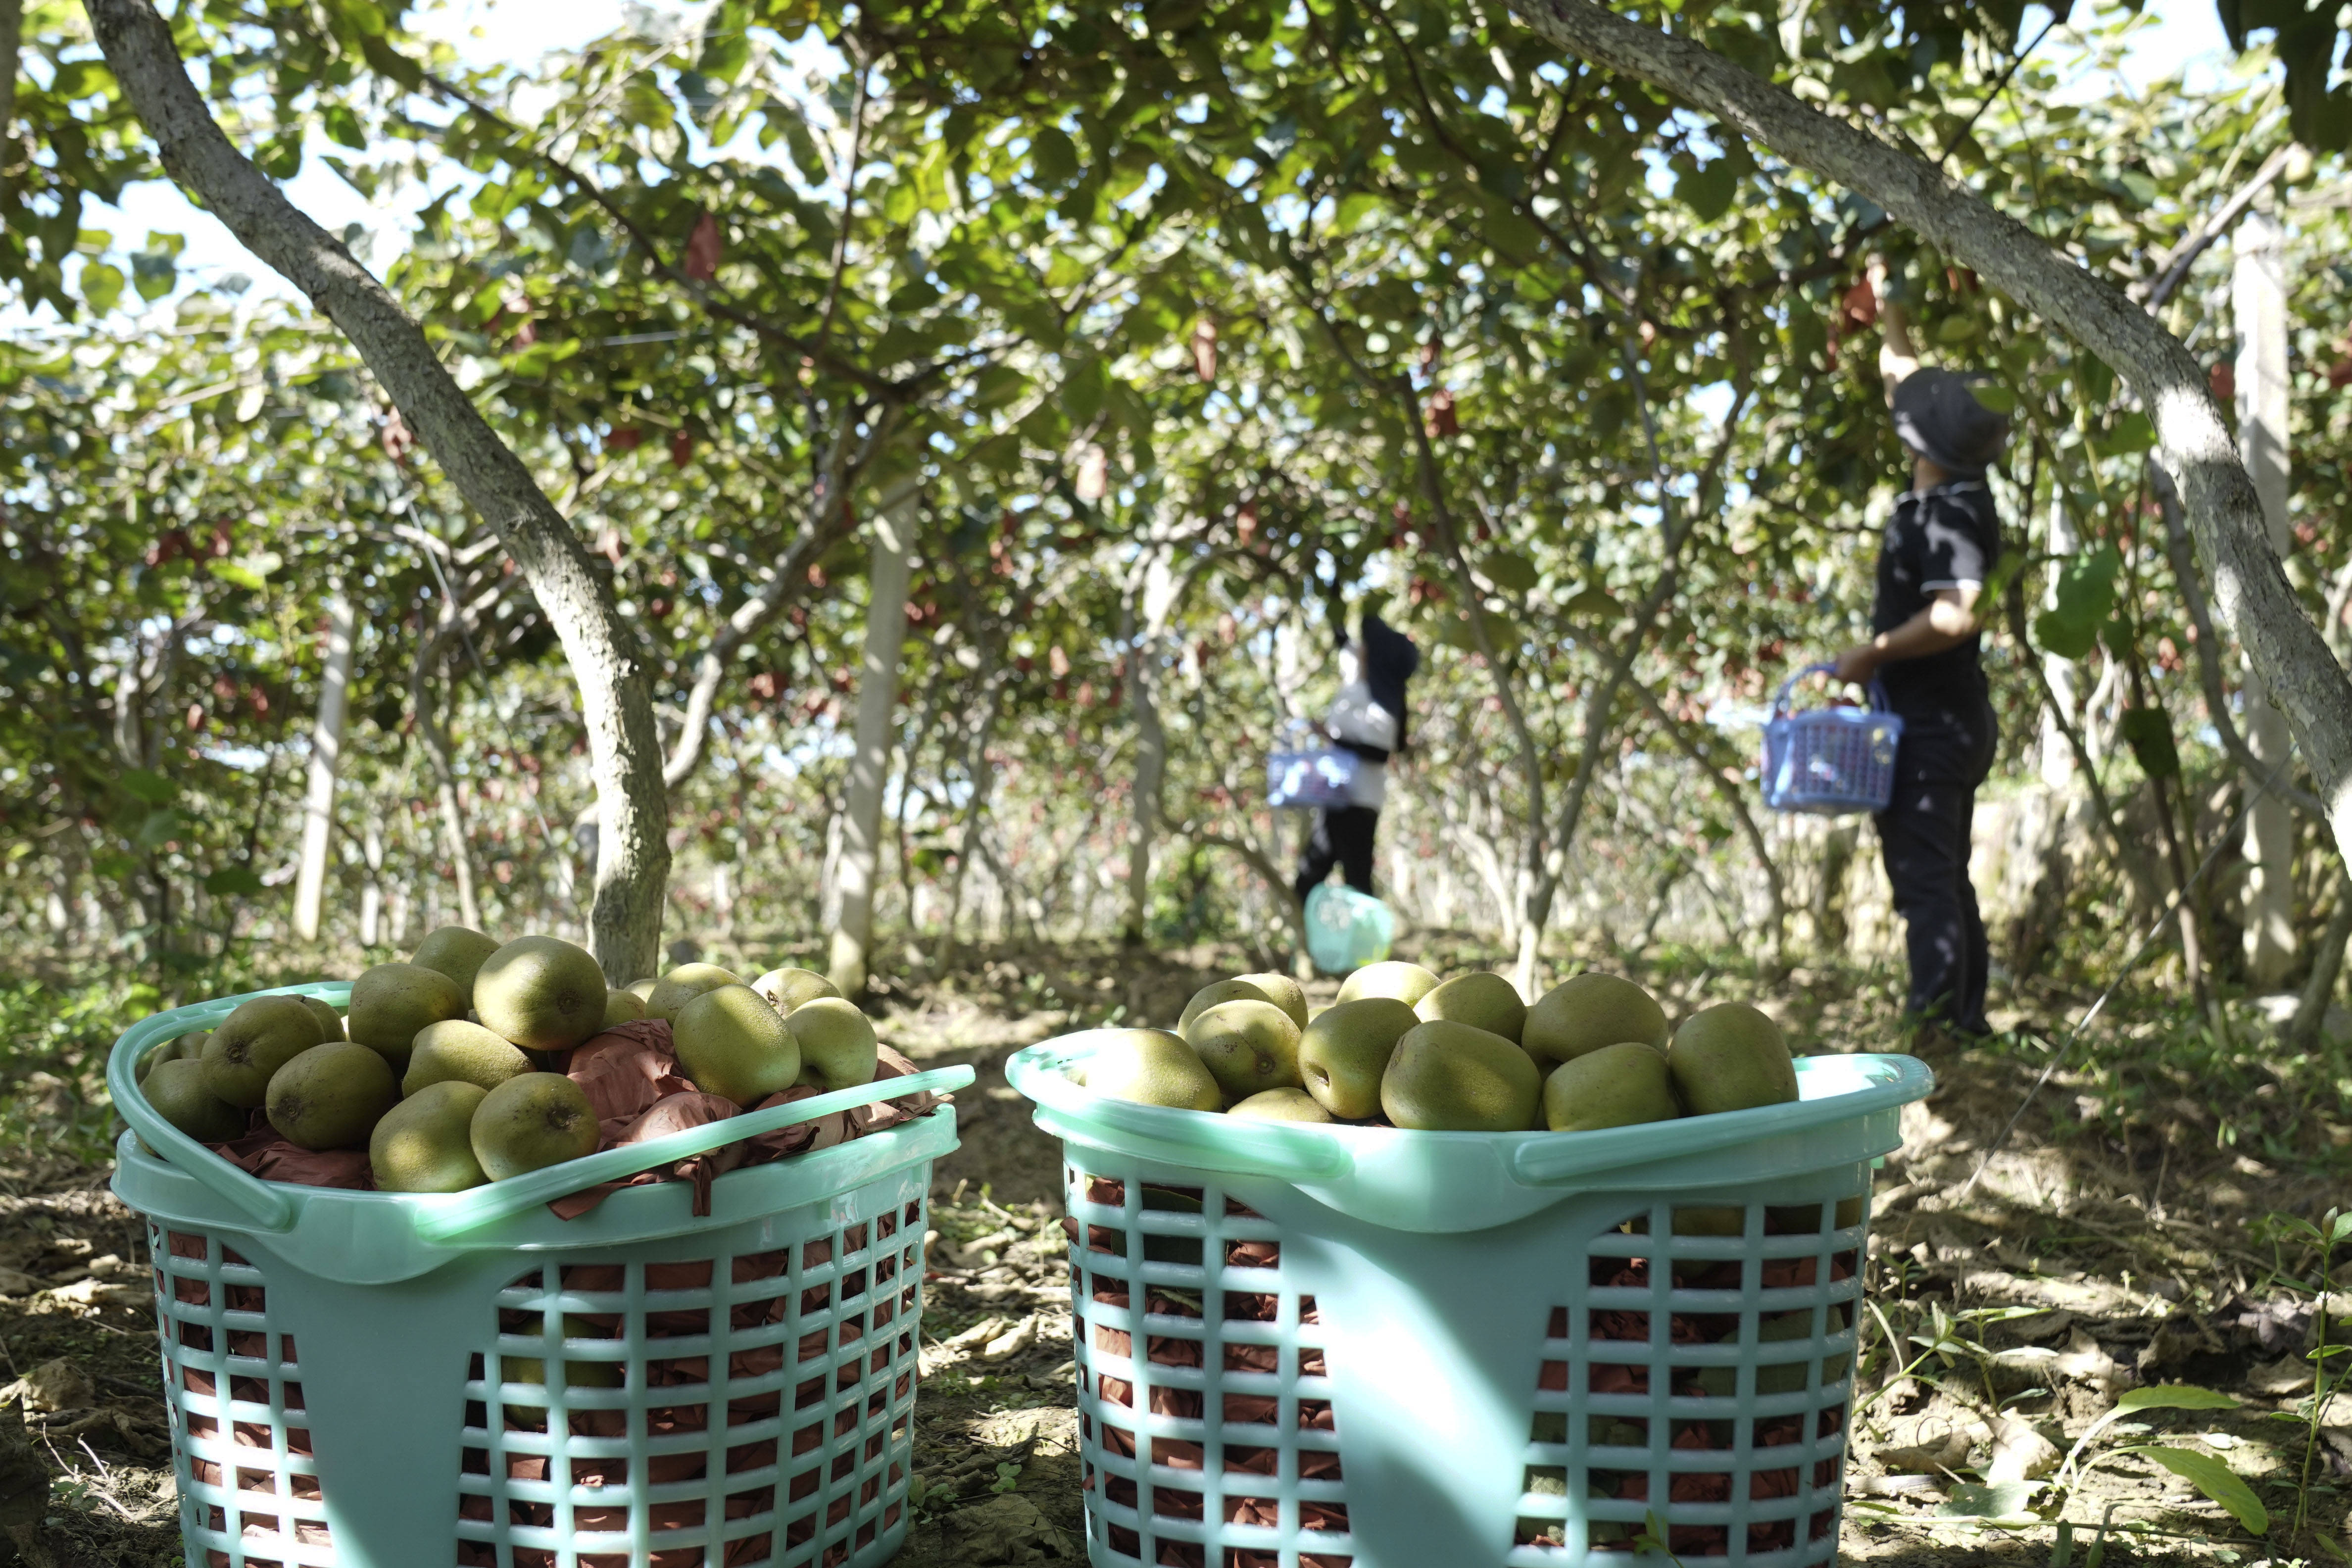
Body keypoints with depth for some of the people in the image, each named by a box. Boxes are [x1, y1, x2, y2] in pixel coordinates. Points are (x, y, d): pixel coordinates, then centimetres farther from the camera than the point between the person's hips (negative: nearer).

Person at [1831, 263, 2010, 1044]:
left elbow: (1955, 615, -32)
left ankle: (1934, 1022, -10)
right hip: (1951, 718, 10)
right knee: (1946, 876, 14)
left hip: (1930, 723, -10)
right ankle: (1968, 1019, 20)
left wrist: (1872, 653, -20)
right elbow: (1903, 374, 22)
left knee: (1924, 874, -10)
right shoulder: (1951, 495, 9)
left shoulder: (1946, 514, -18)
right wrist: (1886, 302, 29)